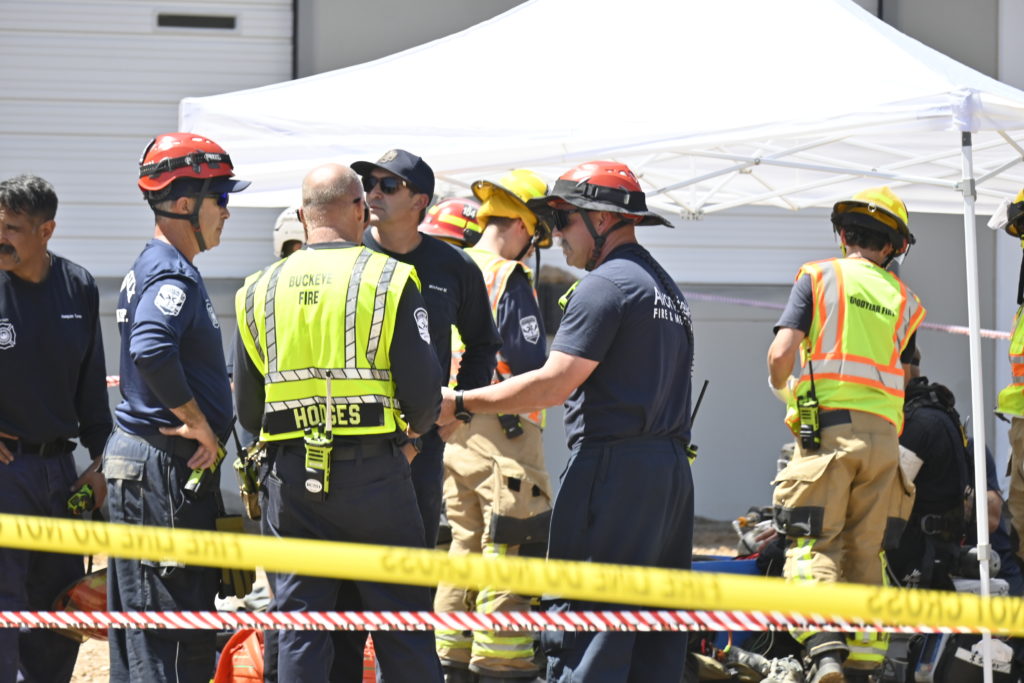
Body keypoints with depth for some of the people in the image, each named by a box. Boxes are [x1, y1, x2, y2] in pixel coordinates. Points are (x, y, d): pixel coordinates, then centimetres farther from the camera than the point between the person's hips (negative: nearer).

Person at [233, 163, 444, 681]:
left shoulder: (260, 291, 7)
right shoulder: (389, 280, -4)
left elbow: (248, 409, 9)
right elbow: (422, 390, -7)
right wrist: (412, 433, 14)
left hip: (290, 479, 3)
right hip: (374, 472, -3)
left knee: (299, 633, 6)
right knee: (402, 630, 4)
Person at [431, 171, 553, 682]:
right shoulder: (509, 279, -13)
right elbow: (532, 363, -17)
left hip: (448, 430, 8)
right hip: (502, 431, -8)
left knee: (464, 545, 16)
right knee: (507, 551, -3)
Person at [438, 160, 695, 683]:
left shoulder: (606, 284, -9)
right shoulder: (667, 288, 20)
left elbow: (553, 384, -14)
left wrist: (460, 404, -7)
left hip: (613, 464, -9)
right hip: (671, 470, 9)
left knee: (580, 619, -10)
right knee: (653, 627, 9)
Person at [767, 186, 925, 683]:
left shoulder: (818, 277, 3)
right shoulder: (903, 299, 16)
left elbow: (782, 352, -6)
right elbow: (901, 374, 15)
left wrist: (780, 387, 14)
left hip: (827, 425, -4)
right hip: (883, 436, 4)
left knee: (813, 546, -7)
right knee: (866, 553, 10)